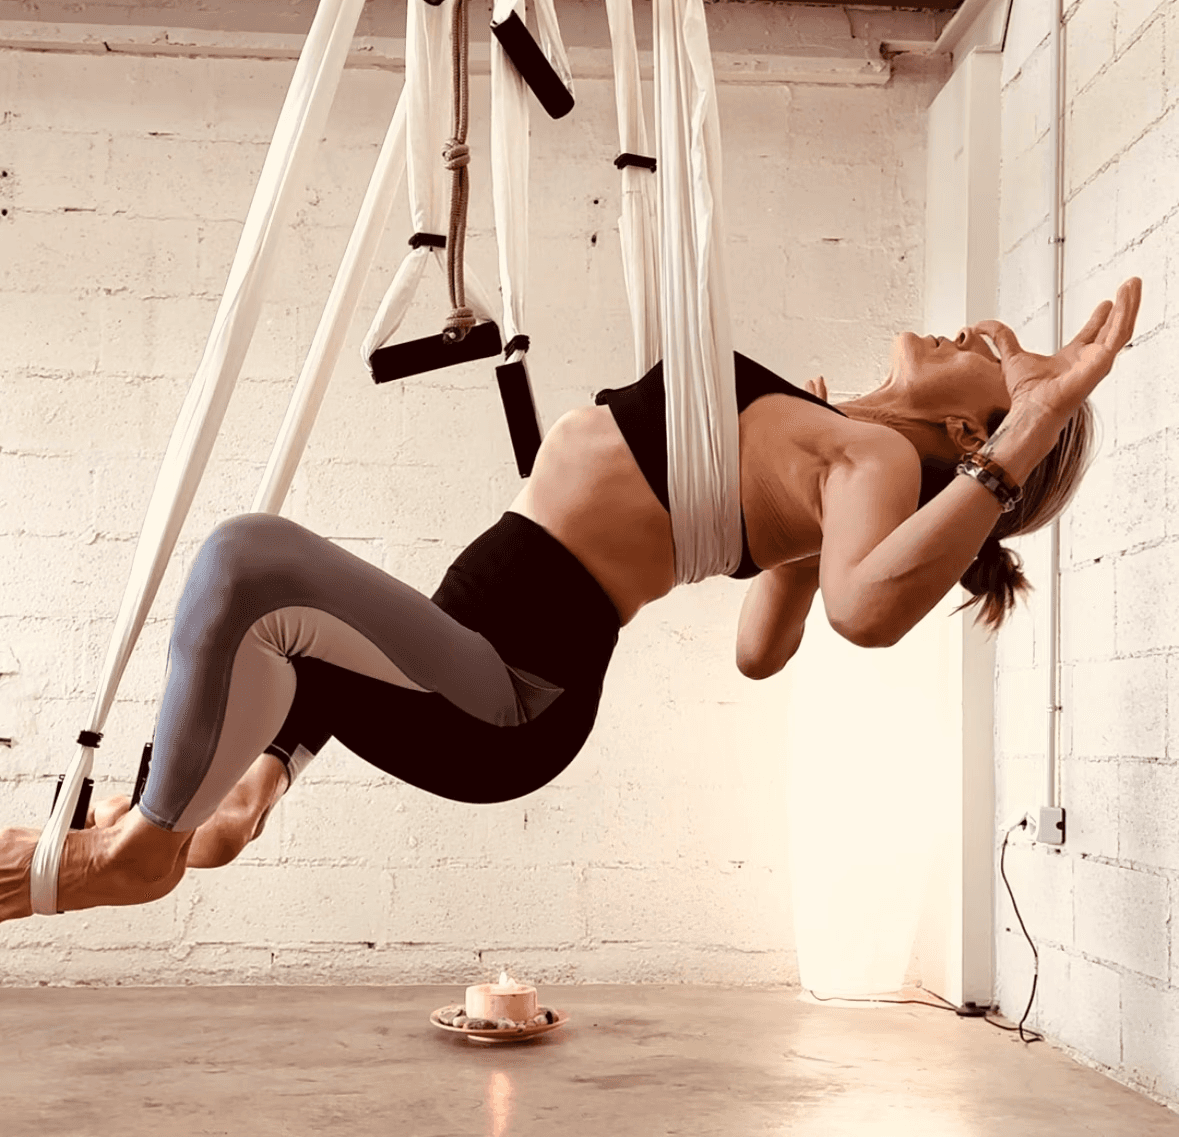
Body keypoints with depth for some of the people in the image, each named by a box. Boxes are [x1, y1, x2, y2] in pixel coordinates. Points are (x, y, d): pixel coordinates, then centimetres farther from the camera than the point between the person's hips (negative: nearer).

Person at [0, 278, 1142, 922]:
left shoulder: (875, 456, -13)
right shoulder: (830, 455, 14)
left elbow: (868, 605, -38)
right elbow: (759, 649, 26)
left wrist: (1025, 437, -36)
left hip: (499, 700, -10)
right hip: (481, 678, 10)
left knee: (252, 557, -30)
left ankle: (144, 845, -10)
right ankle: (254, 780, 28)